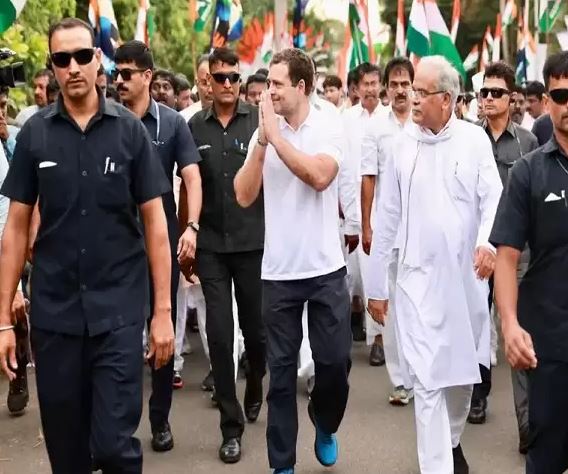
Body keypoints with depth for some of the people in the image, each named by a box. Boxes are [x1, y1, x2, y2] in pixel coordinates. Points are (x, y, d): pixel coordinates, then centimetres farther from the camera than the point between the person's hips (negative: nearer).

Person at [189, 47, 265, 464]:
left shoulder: (259, 121, -2)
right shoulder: (196, 127, 4)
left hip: (253, 241, -1)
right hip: (210, 245, 1)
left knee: (254, 326, 12)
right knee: (219, 333, 0)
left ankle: (255, 386, 42)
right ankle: (232, 424, 9)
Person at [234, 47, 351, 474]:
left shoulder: (329, 129, -4)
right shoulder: (263, 134, 3)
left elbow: (319, 176, -22)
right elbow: (245, 196, -5)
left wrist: (276, 135, -19)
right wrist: (262, 141, -12)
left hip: (325, 269, -1)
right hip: (278, 272, 2)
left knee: (335, 361, 4)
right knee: (281, 369, 7)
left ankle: (325, 426, 35)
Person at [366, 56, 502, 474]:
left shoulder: (474, 139, 0)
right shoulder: (404, 144, 2)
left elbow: (493, 197, -8)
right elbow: (387, 217, 5)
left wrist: (488, 240, -30)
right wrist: (376, 284, 7)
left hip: (467, 276, 1)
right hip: (418, 278, -1)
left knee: (462, 370, 16)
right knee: (428, 380, -4)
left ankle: (453, 440, 42)